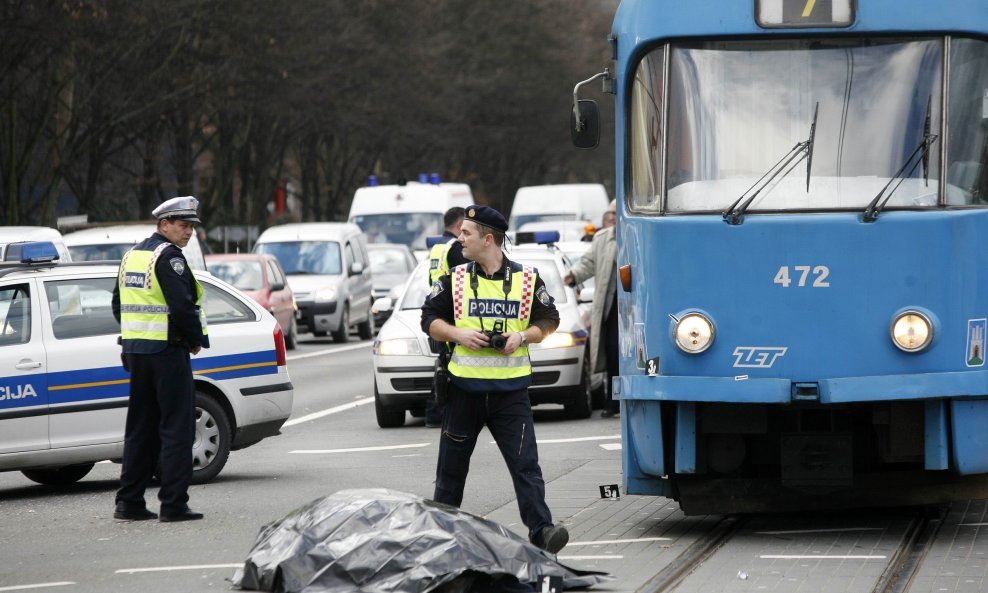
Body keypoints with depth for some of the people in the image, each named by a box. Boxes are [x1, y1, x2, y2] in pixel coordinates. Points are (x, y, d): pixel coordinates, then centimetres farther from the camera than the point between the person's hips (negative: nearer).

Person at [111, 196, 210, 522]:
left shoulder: (132, 254, 15)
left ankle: (129, 502, 13)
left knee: (140, 427, 13)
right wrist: (197, 339, -7)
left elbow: (119, 304, 19)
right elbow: (182, 306, -21)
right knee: (177, 428, -4)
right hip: (167, 349, -9)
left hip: (135, 349, 9)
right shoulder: (168, 256, -13)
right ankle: (174, 504, -6)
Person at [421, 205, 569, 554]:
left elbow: (549, 321, 11)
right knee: (452, 466, 10)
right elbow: (430, 320, 9)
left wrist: (523, 336, -9)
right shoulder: (454, 280, 6)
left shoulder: (526, 279, 3)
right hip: (465, 389, 2)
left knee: (525, 465, -10)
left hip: (510, 390, -2)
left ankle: (541, 531, -14)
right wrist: (458, 333, -10)